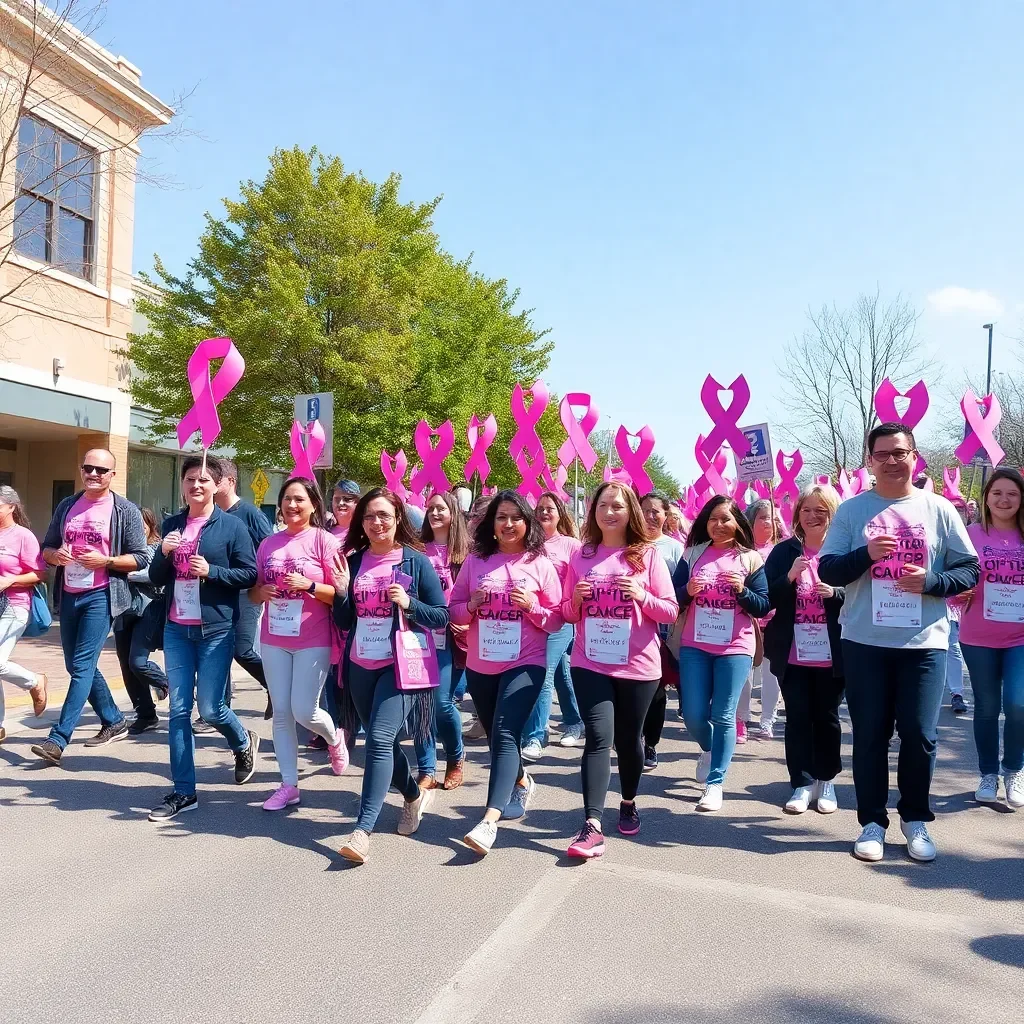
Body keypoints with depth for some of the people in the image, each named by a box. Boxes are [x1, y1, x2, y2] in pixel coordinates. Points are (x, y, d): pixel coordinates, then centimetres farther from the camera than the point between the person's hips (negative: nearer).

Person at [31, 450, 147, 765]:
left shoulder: (125, 511, -4)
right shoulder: (67, 506, 11)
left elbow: (140, 558, -6)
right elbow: (46, 548, 15)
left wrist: (104, 561, -19)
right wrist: (55, 555, -8)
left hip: (100, 597, -6)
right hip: (69, 595, 7)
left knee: (82, 666, -10)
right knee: (77, 665, 13)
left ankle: (58, 739, -10)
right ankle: (114, 721, 28)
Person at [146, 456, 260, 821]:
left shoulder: (231, 525, -5)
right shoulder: (172, 524, 10)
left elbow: (250, 574, -5)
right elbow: (157, 578, 12)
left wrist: (211, 571, -18)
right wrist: (163, 553, -8)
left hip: (216, 630, -4)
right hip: (176, 629, 5)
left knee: (210, 709, -2)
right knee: (178, 711, 4)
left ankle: (244, 743, 31)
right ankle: (184, 792, 14)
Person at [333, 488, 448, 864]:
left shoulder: (416, 561, -4)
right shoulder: (353, 561, 7)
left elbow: (442, 616, -3)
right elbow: (343, 622, 8)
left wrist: (408, 603, -19)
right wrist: (342, 590, -9)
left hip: (400, 664, -5)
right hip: (360, 665, 5)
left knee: (380, 739, -16)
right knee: (380, 740, 15)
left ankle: (363, 829, -11)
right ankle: (414, 795, 39)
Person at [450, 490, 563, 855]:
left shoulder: (540, 564, -3)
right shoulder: (475, 560, 3)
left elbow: (557, 619, -1)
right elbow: (454, 609, 8)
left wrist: (532, 606, -18)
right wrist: (471, 606, -12)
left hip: (525, 663, -4)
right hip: (480, 665, 4)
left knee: (504, 734, -17)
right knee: (498, 736, 18)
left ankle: (489, 820, -19)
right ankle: (521, 782, 46)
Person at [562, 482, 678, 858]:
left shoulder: (648, 555, -2)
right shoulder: (581, 556, 4)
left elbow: (671, 612, -2)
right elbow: (568, 614, 10)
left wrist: (642, 597, -20)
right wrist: (576, 599, -12)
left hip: (638, 665, 0)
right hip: (590, 663, 1)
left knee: (628, 738, 13)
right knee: (599, 737, -11)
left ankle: (629, 803, 38)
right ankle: (592, 826, -11)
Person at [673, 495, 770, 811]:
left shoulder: (751, 560, 2)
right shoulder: (693, 554, 6)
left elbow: (764, 608, 2)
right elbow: (673, 598, 6)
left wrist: (742, 591, -16)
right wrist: (687, 591, -15)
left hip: (735, 648, -2)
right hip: (694, 646, 2)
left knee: (723, 717, -2)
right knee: (693, 715, 4)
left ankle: (715, 783, 9)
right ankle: (709, 749, 37)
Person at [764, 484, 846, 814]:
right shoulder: (784, 551, 3)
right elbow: (766, 599, -1)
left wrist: (836, 593, -19)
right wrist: (790, 577, -17)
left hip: (832, 654, -1)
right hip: (792, 654, 1)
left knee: (827, 718, 11)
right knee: (797, 718, 4)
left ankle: (826, 781, 26)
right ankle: (802, 784, 15)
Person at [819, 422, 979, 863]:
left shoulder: (939, 509, 4)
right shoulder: (851, 510, 3)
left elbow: (969, 570, 4)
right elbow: (827, 571, 0)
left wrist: (931, 582, -14)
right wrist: (865, 554, -18)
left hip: (924, 642, 0)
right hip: (865, 641, 0)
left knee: (919, 734, 4)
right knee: (870, 735, 6)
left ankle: (916, 818, 25)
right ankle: (873, 821, 20)